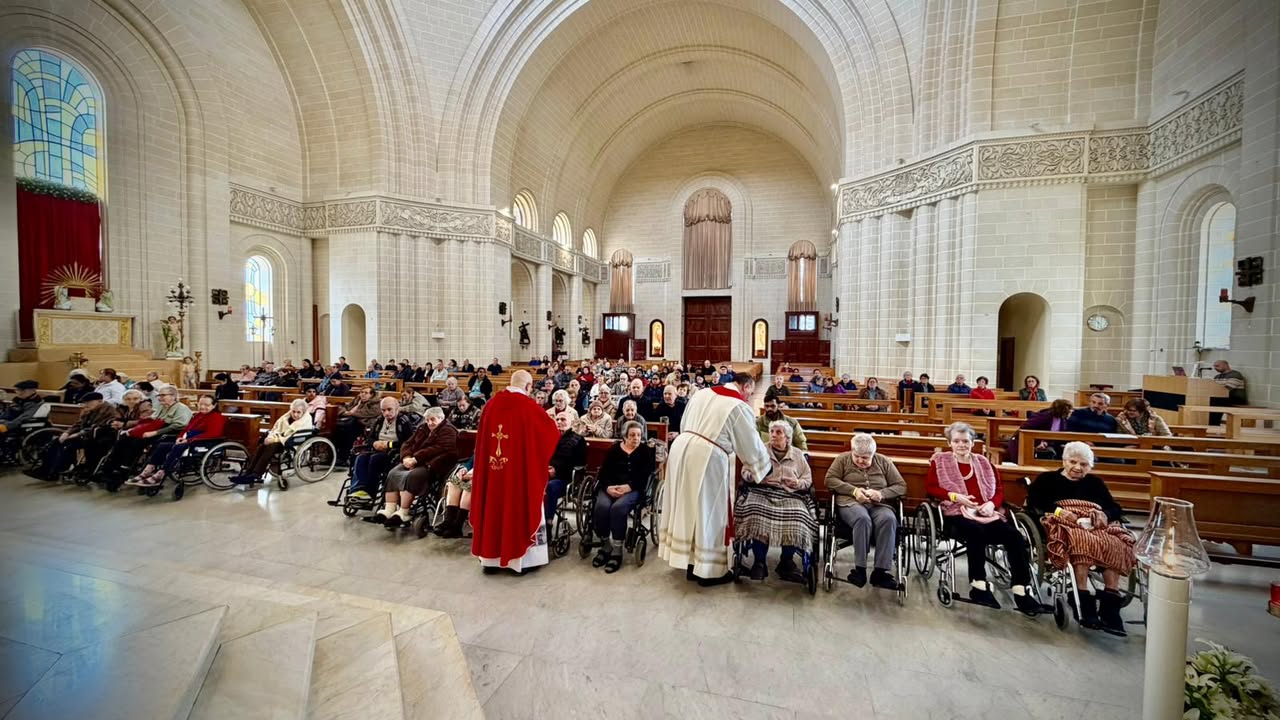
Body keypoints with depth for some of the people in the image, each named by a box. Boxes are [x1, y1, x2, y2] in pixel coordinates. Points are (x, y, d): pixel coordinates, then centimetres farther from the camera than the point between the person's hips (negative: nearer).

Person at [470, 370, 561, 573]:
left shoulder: (492, 403, 2)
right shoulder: (529, 406, -12)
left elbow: (482, 438, 12)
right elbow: (551, 430, 1)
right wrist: (554, 431, 22)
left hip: (492, 467, 5)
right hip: (521, 470, -4)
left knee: (493, 506, 15)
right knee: (521, 507, 8)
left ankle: (490, 557, 26)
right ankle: (523, 557, 18)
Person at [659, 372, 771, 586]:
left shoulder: (702, 393, 15)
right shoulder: (740, 407, -4)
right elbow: (752, 445, 3)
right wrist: (765, 466, 20)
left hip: (682, 448, 7)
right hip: (708, 458, -7)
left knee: (687, 507, 17)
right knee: (708, 511, 9)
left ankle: (690, 563, 32)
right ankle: (708, 570, 23)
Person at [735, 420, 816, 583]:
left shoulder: (797, 454, 18)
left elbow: (808, 478, 17)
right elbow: (745, 472, 11)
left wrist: (799, 483, -5)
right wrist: (755, 475, -12)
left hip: (789, 495, 1)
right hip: (762, 492, -1)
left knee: (796, 519, -31)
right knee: (757, 516, -34)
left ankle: (787, 562, -9)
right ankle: (759, 562, -18)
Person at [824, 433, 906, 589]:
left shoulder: (884, 462, 16)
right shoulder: (843, 459, 12)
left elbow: (901, 486, 12)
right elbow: (829, 479, 3)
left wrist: (882, 493, -8)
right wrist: (854, 490, -10)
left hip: (879, 505, 2)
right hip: (851, 502, -2)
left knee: (889, 519, -33)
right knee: (863, 519, -36)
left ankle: (881, 571, -31)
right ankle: (860, 569, -29)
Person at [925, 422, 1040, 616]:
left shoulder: (983, 463, 23)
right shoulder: (940, 461, 11)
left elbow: (999, 490, 18)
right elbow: (930, 488, 4)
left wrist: (991, 503, -4)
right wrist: (954, 496, -11)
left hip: (987, 515, 4)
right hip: (957, 516, -4)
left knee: (1014, 535, -24)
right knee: (977, 531, -36)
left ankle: (1021, 590, -20)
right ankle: (978, 585, -29)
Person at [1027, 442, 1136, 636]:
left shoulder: (1095, 483, 29)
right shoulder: (1047, 479, 18)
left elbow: (1115, 508, 19)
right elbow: (1033, 502, 3)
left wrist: (1105, 515, -5)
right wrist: (1057, 511, -13)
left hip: (1097, 526, 4)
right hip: (1063, 525, -4)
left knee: (1117, 545, -31)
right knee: (1081, 541, -37)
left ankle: (1110, 606, -31)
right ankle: (1085, 604, -36)